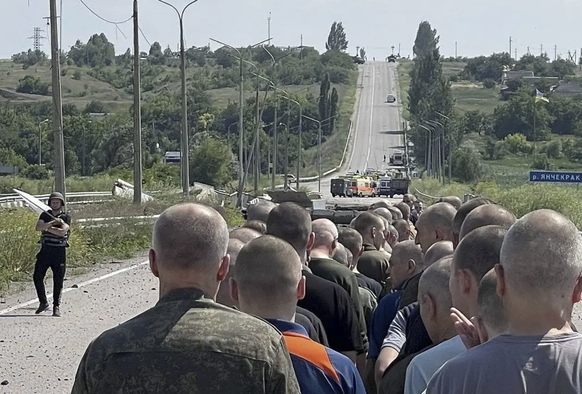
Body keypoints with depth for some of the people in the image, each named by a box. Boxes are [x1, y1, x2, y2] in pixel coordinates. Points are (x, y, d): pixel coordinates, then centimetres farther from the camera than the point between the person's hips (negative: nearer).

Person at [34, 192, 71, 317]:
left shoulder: (66, 217, -1)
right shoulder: (45, 215, 9)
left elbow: (62, 232, -17)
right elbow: (38, 227, -10)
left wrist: (47, 227, -11)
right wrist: (52, 222, -20)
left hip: (59, 251, -3)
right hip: (45, 250, 3)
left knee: (58, 281, 0)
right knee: (37, 277, 0)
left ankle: (56, 307, 9)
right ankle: (43, 302, 16)